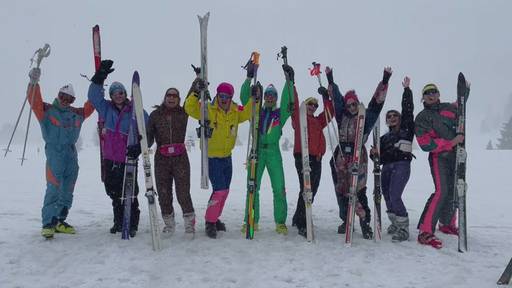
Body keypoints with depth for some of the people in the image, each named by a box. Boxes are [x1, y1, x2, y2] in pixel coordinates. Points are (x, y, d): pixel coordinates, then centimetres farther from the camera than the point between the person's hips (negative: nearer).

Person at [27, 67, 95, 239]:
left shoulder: (76, 114, 18)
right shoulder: (47, 110, 3)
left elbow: (90, 106, 25)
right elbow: (34, 101, -13)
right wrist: (34, 82, -28)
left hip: (72, 155, 6)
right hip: (55, 155, -6)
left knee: (67, 191, 9)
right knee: (54, 190, -13)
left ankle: (59, 221, 20)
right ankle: (48, 223, -6)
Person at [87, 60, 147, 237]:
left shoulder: (136, 111, -6)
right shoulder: (107, 108, 7)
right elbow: (93, 96, 1)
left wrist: (138, 146, -23)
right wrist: (99, 76, -9)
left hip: (128, 159, -5)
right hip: (110, 158, 5)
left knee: (129, 193, -1)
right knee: (114, 193, 15)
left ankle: (132, 224, 12)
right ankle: (119, 222, 30)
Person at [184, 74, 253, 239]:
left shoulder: (236, 111, 2)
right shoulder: (208, 109, -12)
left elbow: (249, 112, 5)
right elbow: (190, 108, -20)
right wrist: (196, 92, -32)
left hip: (227, 157, 6)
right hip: (212, 157, -6)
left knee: (224, 190, 15)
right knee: (220, 190, -12)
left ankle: (215, 218, 32)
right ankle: (210, 222, 5)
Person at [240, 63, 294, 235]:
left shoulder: (281, 113, 10)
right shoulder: (256, 111, 13)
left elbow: (287, 100, -4)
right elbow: (245, 98, 3)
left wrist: (288, 80, -13)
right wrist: (249, 78, -6)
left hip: (273, 152, -1)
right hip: (256, 151, 1)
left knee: (279, 189, -3)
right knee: (252, 187, 2)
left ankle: (280, 222, 7)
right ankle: (251, 221, 12)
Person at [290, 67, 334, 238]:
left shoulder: (318, 121, 23)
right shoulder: (298, 117, 6)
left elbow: (330, 111, 21)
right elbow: (293, 102, -4)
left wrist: (326, 96, 11)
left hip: (316, 159, 7)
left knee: (312, 191, 11)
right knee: (306, 190, -13)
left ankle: (298, 219, 25)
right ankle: (302, 225, -11)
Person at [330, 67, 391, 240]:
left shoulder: (366, 117, 6)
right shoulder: (342, 116, 12)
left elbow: (377, 101, 2)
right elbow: (336, 98, 18)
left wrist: (385, 81, -2)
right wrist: (330, 80, 22)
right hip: (341, 156, 4)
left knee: (358, 190, -11)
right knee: (341, 190, 7)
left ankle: (365, 222, -4)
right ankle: (346, 220, 20)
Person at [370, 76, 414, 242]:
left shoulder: (406, 129, 12)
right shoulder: (384, 138, 24)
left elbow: (407, 110, 3)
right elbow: (380, 157, 20)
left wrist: (406, 89, 3)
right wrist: (374, 154, -2)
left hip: (402, 166, -6)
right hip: (387, 168, 6)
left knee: (394, 196, -19)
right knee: (387, 196, 3)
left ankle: (403, 229, -11)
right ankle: (395, 223, 23)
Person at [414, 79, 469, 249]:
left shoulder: (449, 108, 11)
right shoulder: (422, 118, -5)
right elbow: (426, 144, -16)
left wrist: (465, 90, 19)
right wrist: (450, 142, -20)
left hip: (456, 155, 7)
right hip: (439, 157, -7)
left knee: (453, 192, 16)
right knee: (441, 191, -23)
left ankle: (447, 224, 38)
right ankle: (425, 232, -23)